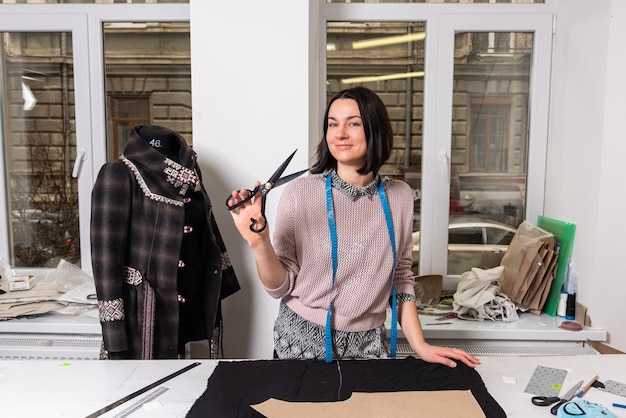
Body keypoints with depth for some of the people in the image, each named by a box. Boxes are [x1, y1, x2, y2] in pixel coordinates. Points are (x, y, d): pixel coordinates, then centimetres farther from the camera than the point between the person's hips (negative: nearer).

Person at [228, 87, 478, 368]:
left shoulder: (399, 196, -4)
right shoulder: (300, 192, -13)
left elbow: (401, 279, 6)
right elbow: (281, 286, -9)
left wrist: (420, 346, 0)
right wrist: (259, 244, -26)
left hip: (368, 344, 2)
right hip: (302, 340, -2)